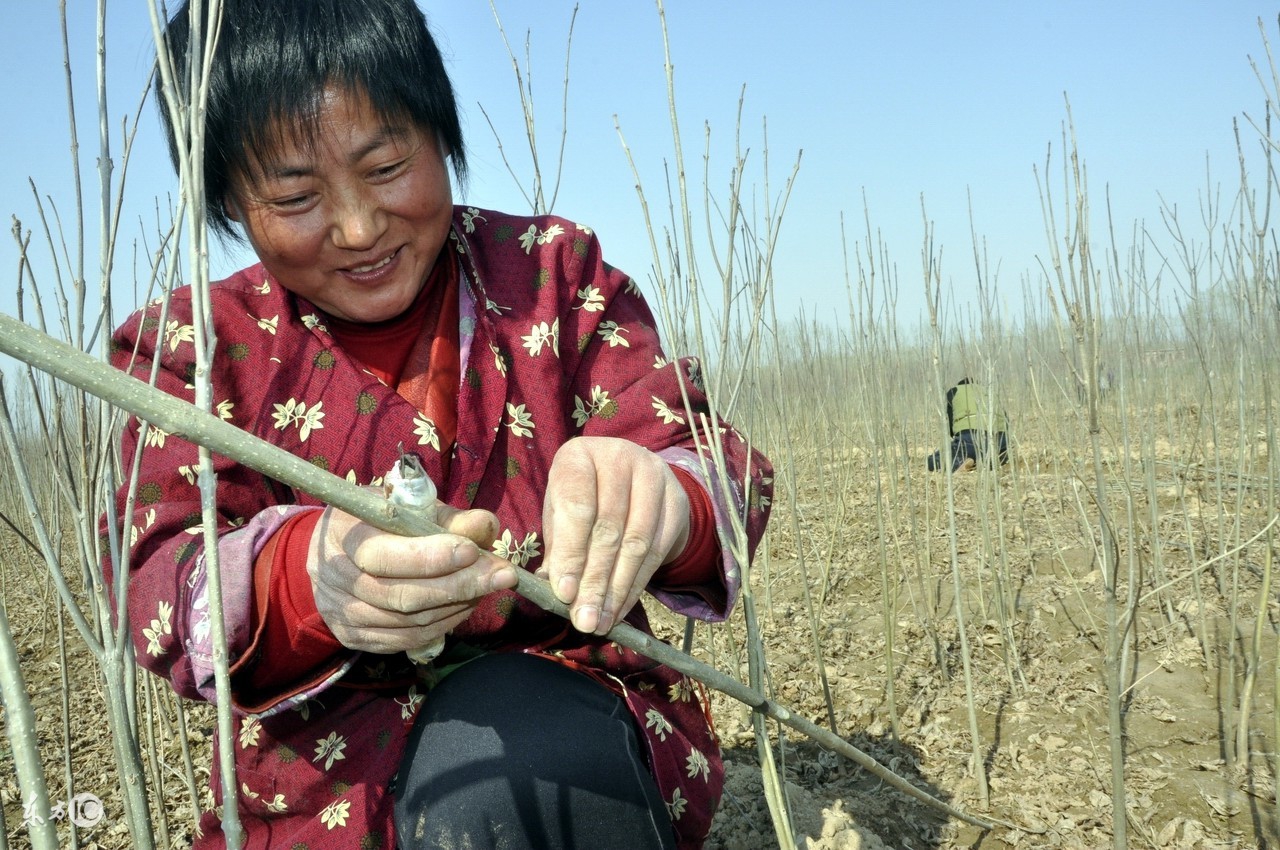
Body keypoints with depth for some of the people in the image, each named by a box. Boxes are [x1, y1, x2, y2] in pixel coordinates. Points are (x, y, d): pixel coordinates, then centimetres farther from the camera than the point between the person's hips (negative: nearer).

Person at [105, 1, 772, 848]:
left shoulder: (555, 273, 3)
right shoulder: (189, 344, 3)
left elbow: (717, 466, -7)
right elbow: (158, 593, -11)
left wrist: (661, 498, -34)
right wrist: (306, 578, -35)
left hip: (564, 714, 1)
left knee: (501, 765, -32)